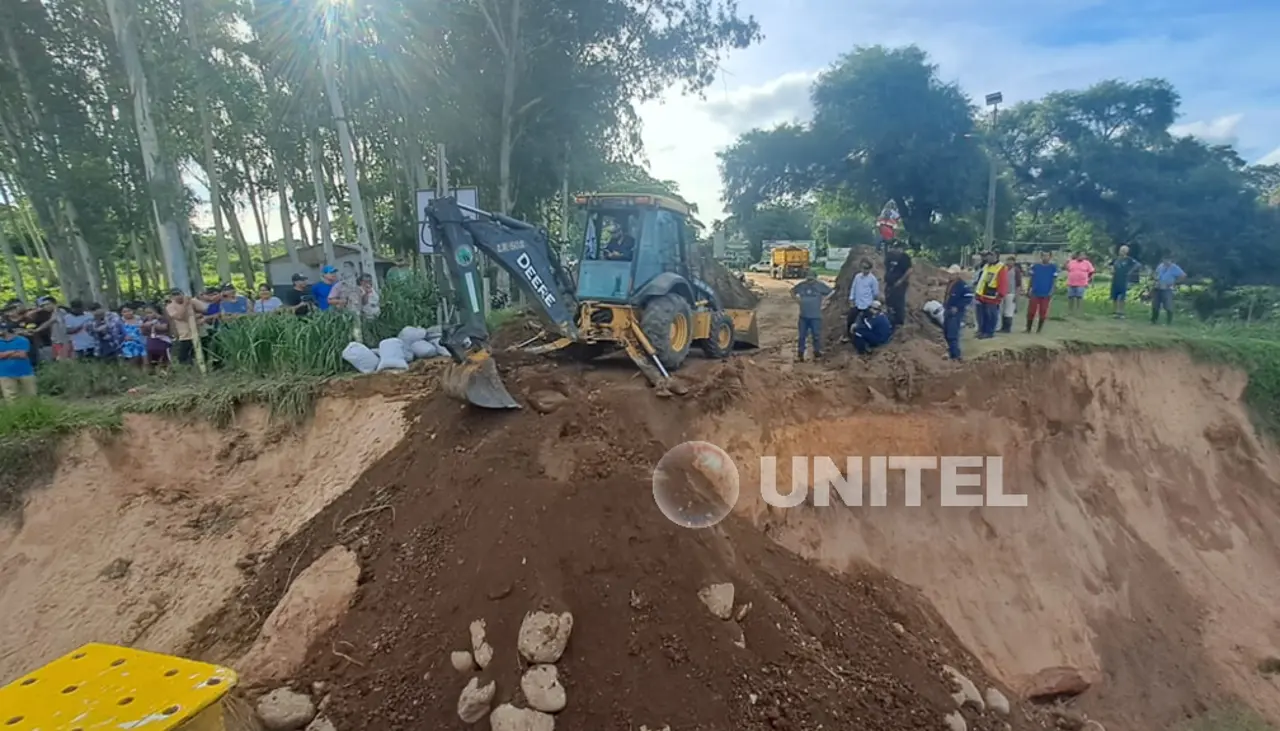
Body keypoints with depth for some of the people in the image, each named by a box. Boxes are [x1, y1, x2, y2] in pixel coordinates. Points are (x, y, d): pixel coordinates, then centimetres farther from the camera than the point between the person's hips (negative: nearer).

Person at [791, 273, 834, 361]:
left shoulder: (820, 285, -5)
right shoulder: (802, 285, 2)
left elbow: (832, 291, 1)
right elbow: (792, 291, 18)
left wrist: (823, 299, -5)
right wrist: (796, 299, 5)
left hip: (816, 316, -2)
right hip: (803, 316, 2)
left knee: (816, 335, 6)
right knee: (802, 335, 8)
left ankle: (817, 352, 23)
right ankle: (800, 353, 17)